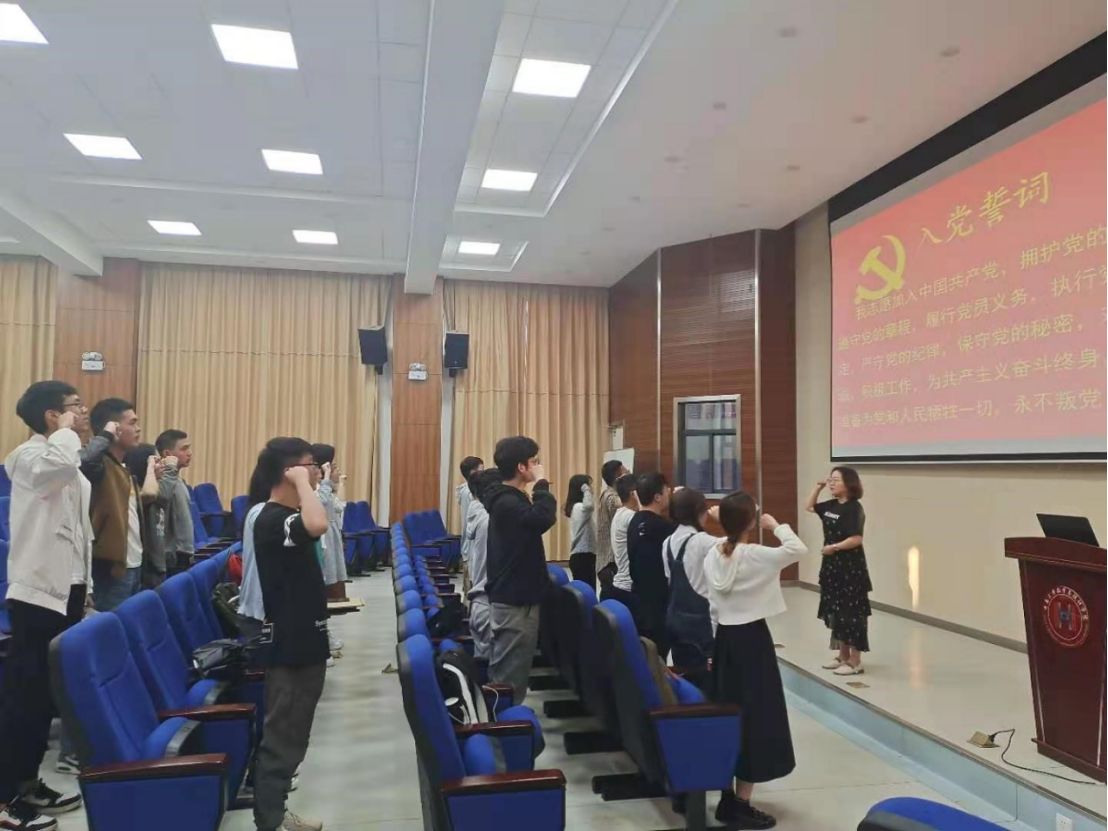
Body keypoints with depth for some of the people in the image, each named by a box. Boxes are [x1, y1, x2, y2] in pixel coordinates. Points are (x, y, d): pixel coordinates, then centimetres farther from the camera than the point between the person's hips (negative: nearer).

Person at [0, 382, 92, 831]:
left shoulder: (69, 461, 16)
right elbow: (58, 465, -38)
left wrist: (84, 585, 19)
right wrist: (67, 429, -18)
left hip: (65, 588, 9)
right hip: (37, 591, -9)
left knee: (47, 693, 14)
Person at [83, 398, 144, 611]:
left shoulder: (124, 467, 15)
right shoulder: (99, 463, -13)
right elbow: (85, 463, -37)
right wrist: (106, 436, -25)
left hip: (134, 566, 9)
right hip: (112, 568, -9)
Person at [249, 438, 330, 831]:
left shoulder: (287, 516, 11)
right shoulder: (272, 519, -21)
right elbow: (318, 525, -41)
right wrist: (301, 483, -29)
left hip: (303, 641, 10)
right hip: (290, 646, -10)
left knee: (290, 736, 19)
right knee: (281, 739, -1)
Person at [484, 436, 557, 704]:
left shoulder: (511, 499, 13)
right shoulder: (507, 503, -20)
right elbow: (543, 518, -34)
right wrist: (542, 483, -23)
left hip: (516, 595, 10)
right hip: (514, 599, -10)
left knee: (508, 670, 18)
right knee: (509, 675, -2)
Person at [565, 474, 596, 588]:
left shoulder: (578, 507, 15)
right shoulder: (579, 507, -16)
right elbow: (590, 505, -39)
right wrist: (586, 490, -24)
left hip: (583, 556, 10)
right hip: (583, 556, -10)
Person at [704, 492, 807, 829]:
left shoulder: (712, 555, 2)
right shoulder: (756, 556, -19)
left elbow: (711, 605, 8)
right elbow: (798, 549, -18)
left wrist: (713, 647, 16)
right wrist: (777, 526, -2)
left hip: (724, 637, 7)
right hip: (751, 638, -7)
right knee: (754, 717, 3)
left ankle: (727, 800, 25)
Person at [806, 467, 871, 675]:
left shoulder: (854, 508, -16)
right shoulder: (831, 505, 8)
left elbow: (857, 539, -23)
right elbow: (810, 506, 25)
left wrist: (834, 547, -20)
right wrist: (818, 487, 13)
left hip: (850, 568, -9)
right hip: (832, 566, 9)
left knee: (850, 613, -1)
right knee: (835, 611, 15)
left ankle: (855, 661, 9)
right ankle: (843, 655, 28)